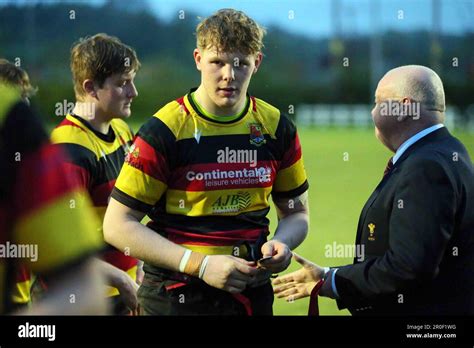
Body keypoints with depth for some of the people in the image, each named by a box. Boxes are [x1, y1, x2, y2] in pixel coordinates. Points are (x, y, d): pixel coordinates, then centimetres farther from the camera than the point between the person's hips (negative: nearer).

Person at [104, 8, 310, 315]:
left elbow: (296, 212, 15)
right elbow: (118, 225, -13)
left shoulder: (277, 127, 2)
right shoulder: (164, 131, -12)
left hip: (253, 293, 4)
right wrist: (201, 265, -20)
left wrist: (281, 243, -9)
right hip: (175, 296, -4)